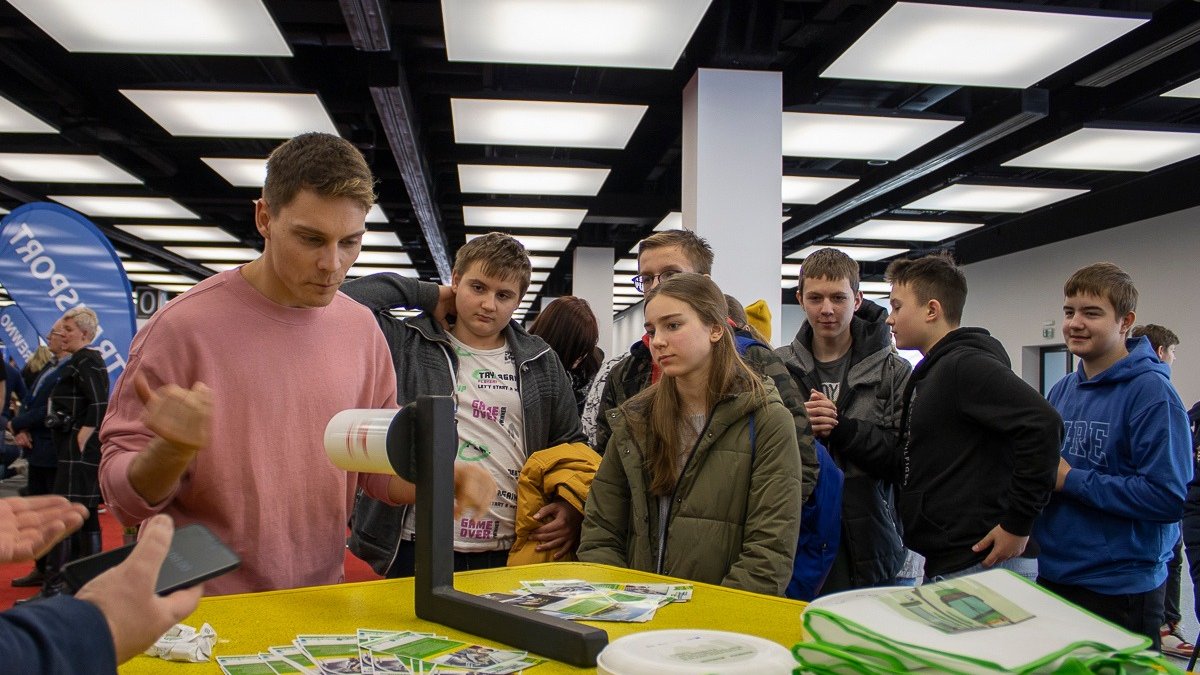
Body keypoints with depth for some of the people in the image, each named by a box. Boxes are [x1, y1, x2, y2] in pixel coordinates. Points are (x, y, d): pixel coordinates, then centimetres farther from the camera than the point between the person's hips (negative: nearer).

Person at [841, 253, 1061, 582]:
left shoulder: (966, 364, -14)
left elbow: (1043, 424, -26)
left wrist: (1018, 524, -21)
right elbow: (904, 466, 13)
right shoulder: (926, 375, 16)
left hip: (982, 562, -9)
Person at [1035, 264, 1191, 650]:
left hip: (1120, 590, -7)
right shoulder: (1062, 391, 8)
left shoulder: (1151, 391, -14)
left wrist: (1071, 480, -18)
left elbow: (1169, 498, -21)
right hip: (1053, 576, 7)